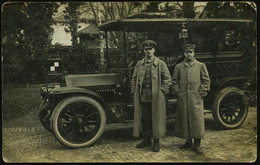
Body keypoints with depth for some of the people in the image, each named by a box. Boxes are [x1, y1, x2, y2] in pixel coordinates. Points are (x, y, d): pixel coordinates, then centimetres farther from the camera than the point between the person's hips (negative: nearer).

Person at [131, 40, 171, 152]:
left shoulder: (160, 64, 3)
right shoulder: (139, 64, 11)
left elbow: (168, 79, 2)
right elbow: (134, 79, 13)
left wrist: (162, 91, -7)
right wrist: (134, 92, 4)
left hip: (156, 96, -3)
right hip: (142, 95, 3)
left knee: (156, 118, 3)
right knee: (144, 118, 8)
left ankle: (156, 142, 13)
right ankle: (147, 140, 20)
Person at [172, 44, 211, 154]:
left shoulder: (201, 66, 5)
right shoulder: (178, 67, 9)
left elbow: (206, 81, 6)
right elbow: (174, 81, 12)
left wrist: (202, 93, -1)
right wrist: (177, 92, 2)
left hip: (196, 99, -2)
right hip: (183, 99, 2)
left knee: (197, 119, -3)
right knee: (184, 120, 5)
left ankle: (197, 145, 5)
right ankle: (188, 141, 21)